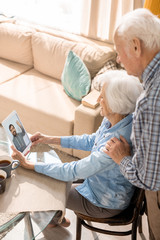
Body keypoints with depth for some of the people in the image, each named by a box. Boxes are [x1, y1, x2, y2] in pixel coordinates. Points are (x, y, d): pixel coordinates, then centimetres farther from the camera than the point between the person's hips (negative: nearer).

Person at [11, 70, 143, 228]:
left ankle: (53, 219, 43)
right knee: (50, 175, 16)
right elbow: (91, 141, 6)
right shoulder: (112, 120, -14)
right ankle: (58, 217, 43)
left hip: (105, 203, -7)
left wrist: (29, 165, -23)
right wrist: (51, 139, 3)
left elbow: (73, 172, -31)